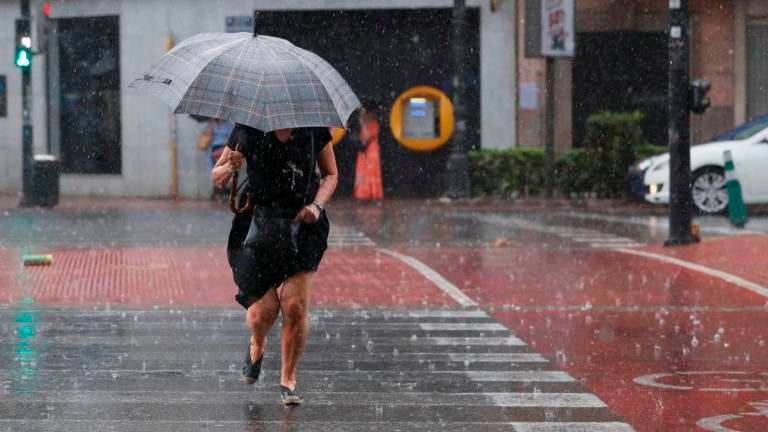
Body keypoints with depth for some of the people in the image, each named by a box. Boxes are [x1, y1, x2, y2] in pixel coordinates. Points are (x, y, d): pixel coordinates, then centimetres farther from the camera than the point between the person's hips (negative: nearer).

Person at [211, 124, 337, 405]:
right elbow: (217, 177, 7)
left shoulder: (314, 127, 1)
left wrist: (317, 204, -6)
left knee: (295, 304, -12)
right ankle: (257, 346, 30)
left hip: (303, 224, 0)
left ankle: (288, 380, 6)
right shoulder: (248, 129, -2)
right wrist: (230, 168, -17)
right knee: (263, 311, -8)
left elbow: (331, 174, 13)